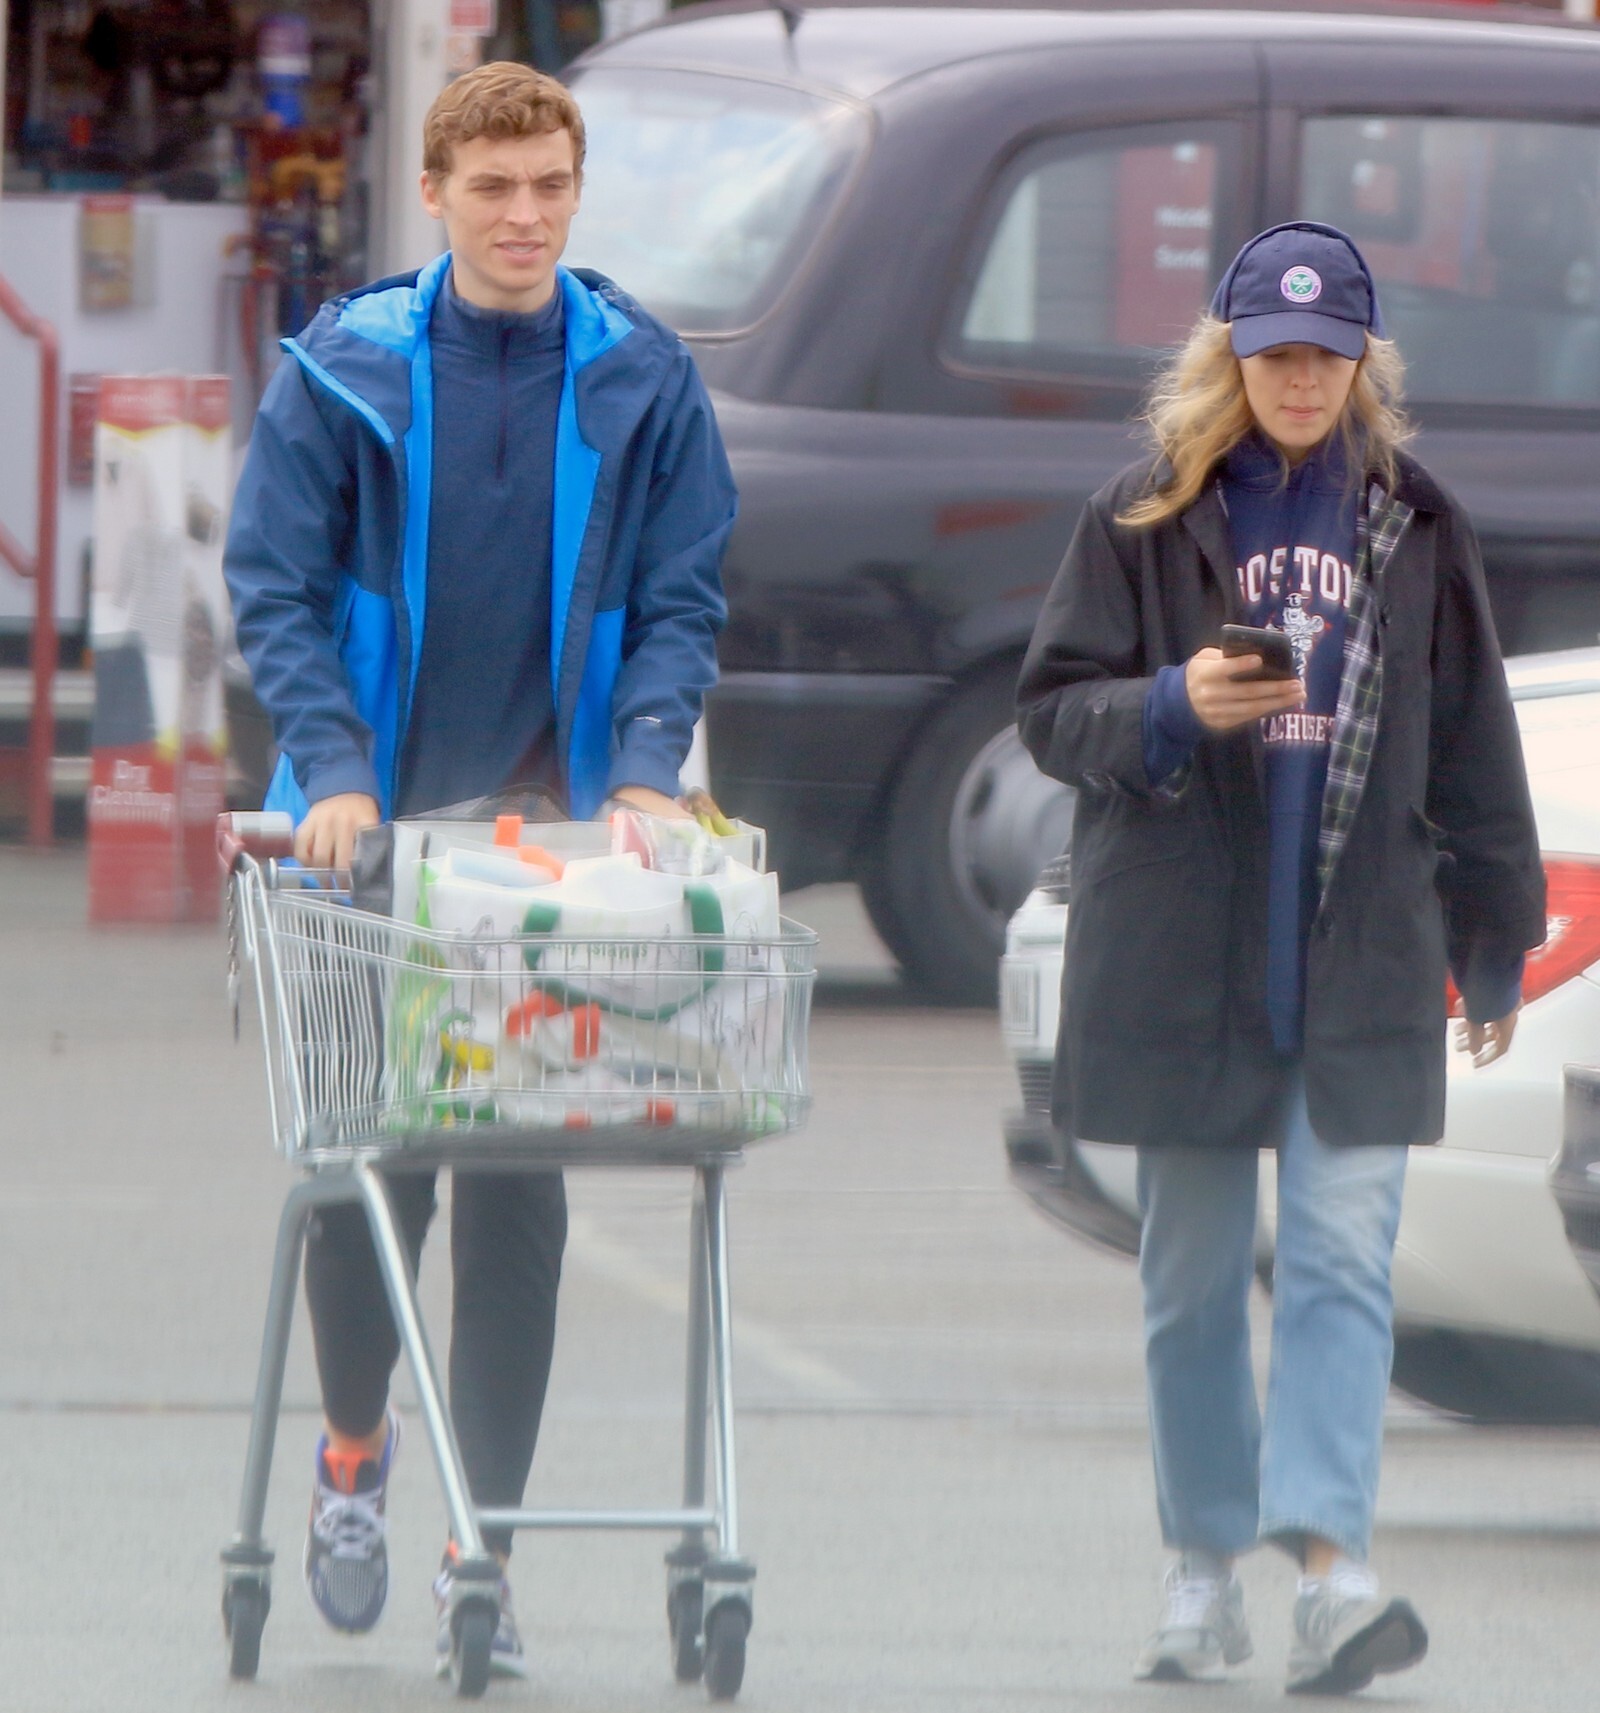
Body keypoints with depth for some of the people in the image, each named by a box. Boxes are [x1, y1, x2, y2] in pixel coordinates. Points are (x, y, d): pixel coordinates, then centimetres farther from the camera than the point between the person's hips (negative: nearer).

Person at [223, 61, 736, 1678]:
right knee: (368, 1165, 2)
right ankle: (353, 1449, 29)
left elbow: (680, 602, 3)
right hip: (371, 830, -1)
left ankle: (484, 1557, 5)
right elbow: (275, 586, -4)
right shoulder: (344, 370, -2)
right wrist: (334, 771, -17)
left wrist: (644, 772, -13)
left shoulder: (643, 381, 2)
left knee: (519, 1195, 0)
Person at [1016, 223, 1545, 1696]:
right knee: (1193, 1280, 6)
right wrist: (1173, 706, -17)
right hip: (1179, 956, 0)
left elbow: (1469, 744, 13)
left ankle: (1333, 1559, -21)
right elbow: (1052, 712, 3)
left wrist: (1496, 941, 14)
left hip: (1363, 965, 0)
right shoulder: (1148, 522, 4)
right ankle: (1206, 1576, 15)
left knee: (1342, 1263, -11)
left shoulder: (1414, 527, 8)